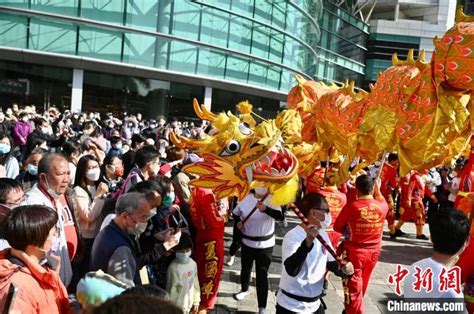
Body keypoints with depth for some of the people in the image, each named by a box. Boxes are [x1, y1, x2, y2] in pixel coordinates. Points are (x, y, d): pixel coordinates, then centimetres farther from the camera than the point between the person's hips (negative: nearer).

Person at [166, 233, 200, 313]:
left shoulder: (193, 264, -6)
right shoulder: (174, 267, -24)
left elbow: (196, 283, 5)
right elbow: (171, 290, -18)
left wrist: (196, 301, 11)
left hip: (188, 304, 6)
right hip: (177, 306, -6)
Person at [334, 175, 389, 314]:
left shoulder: (351, 206, -19)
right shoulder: (382, 206, -9)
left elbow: (337, 227, -7)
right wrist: (378, 191, 27)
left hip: (354, 252, -5)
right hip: (373, 252, 5)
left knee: (353, 289, 6)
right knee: (361, 287, 24)